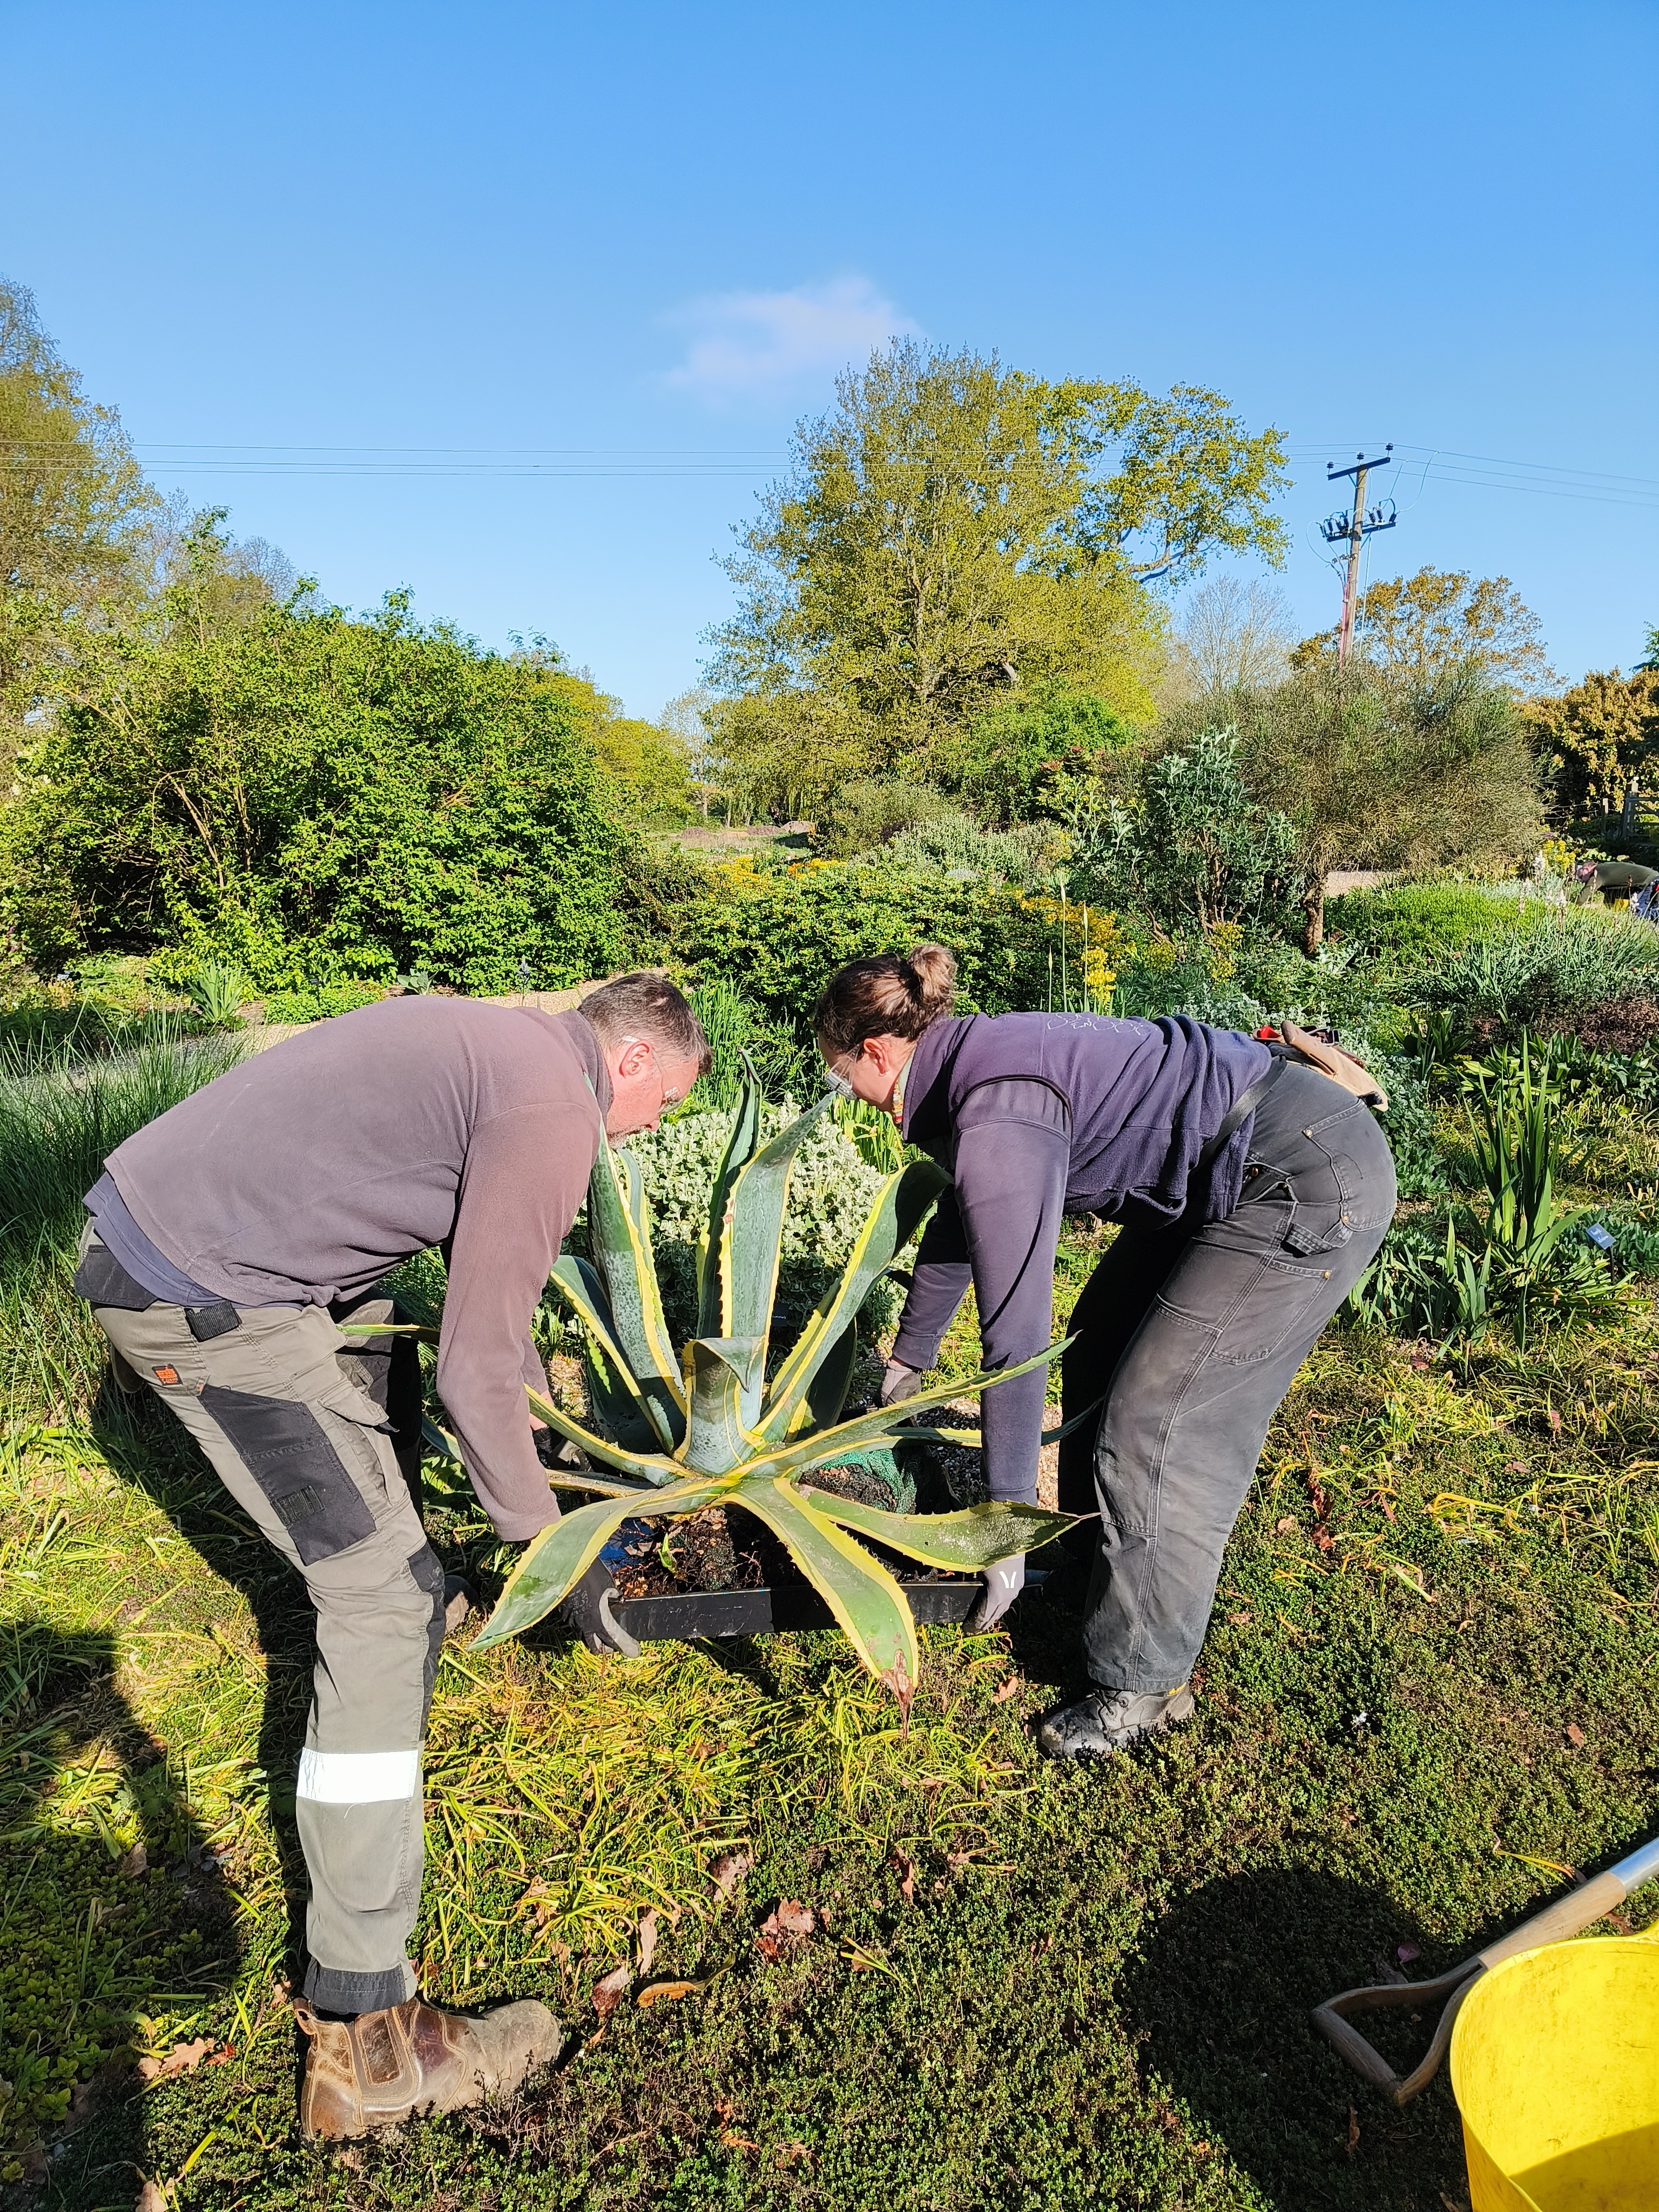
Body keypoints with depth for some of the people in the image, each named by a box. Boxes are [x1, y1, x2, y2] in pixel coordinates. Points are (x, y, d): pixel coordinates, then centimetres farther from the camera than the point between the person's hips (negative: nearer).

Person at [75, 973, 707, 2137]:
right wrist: (549, 1541, -1)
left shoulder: (497, 1038, 14)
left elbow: (482, 1265, 25)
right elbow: (478, 1368, -15)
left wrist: (550, 1408, 32)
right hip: (206, 1300, -11)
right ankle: (361, 2038, 3)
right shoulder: (554, 1110, -16)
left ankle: (397, 1604, 61)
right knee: (386, 1600, -5)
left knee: (382, 1421, 33)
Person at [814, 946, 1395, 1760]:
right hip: (1230, 1174, 11)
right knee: (1101, 1344, 18)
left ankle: (1142, 1684, 13)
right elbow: (956, 1223, 22)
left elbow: (1015, 1331, -22)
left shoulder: (998, 1119, -24)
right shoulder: (977, 1064, 7)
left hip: (1313, 1189, -10)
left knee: (1153, 1426, -7)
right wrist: (908, 1360, 35)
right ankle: (1100, 1570, 37)